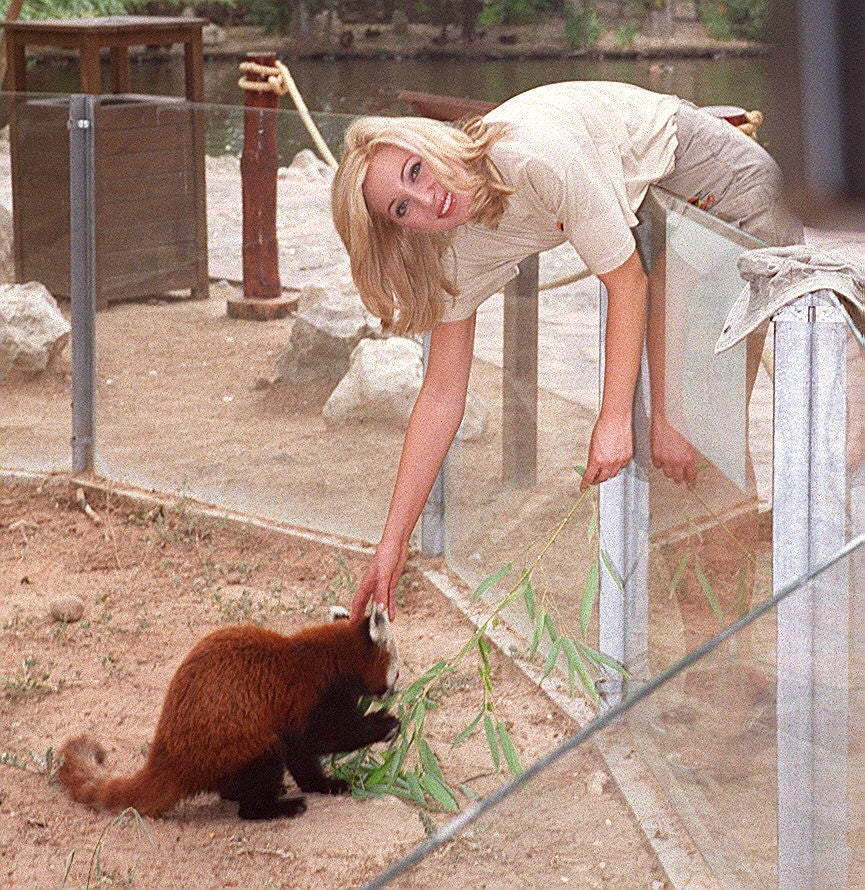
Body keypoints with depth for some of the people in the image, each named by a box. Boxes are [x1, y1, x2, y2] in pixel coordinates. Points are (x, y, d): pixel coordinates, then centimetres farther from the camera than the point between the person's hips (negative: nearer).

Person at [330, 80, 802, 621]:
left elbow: (627, 280, -30)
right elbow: (442, 396, -15)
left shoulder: (535, 155, -42)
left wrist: (614, 421, -33)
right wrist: (393, 543, -17)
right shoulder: (457, 252, -21)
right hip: (636, 198, 5)